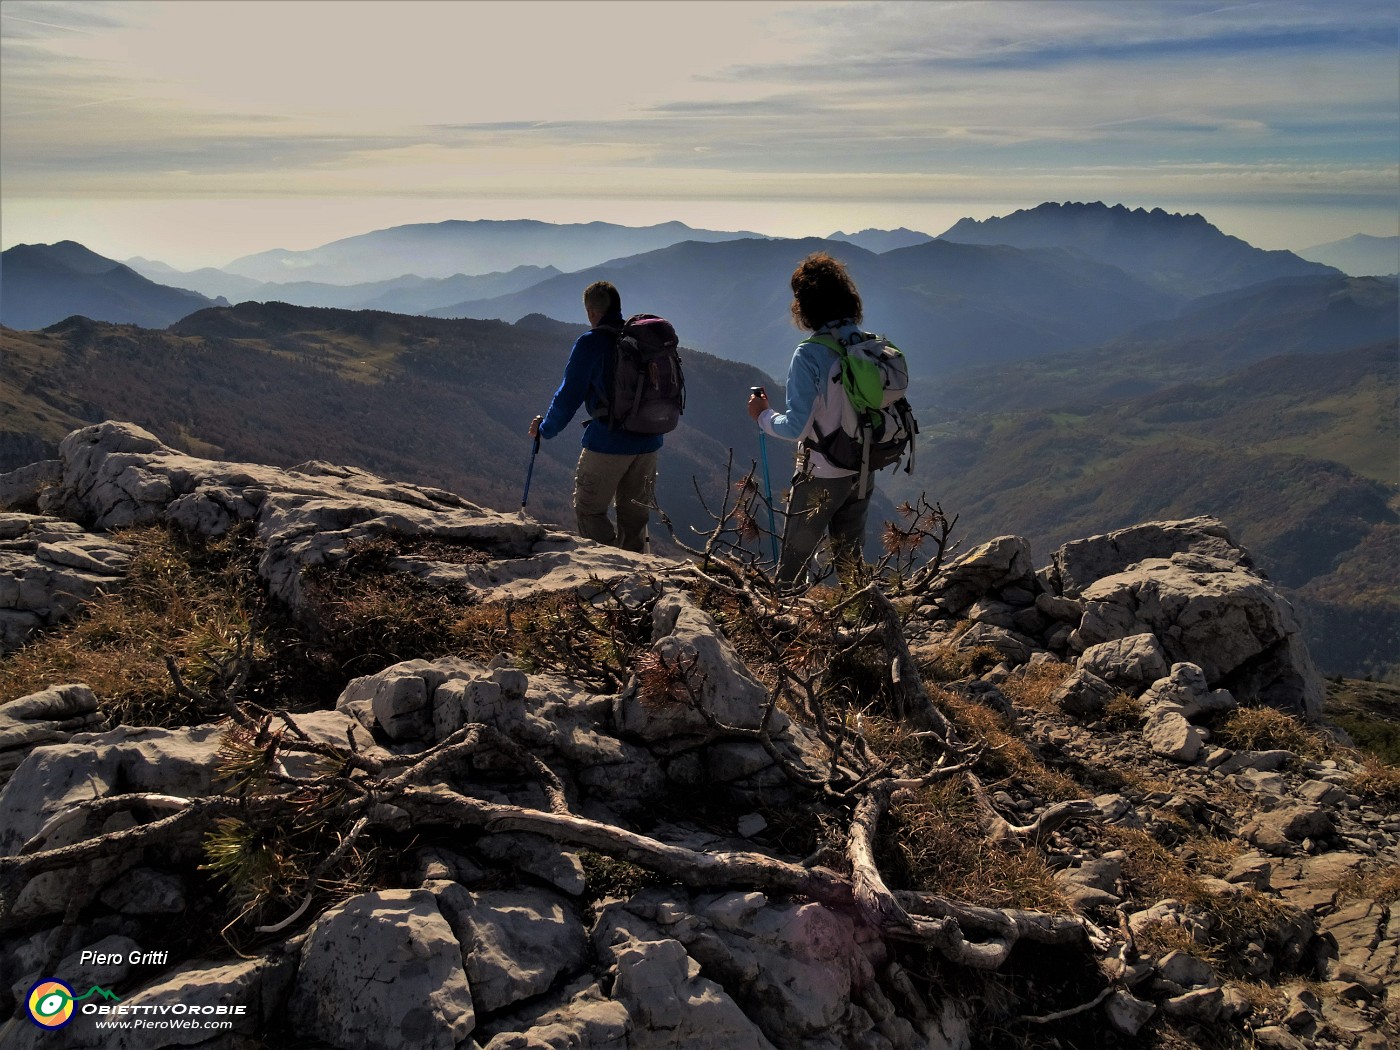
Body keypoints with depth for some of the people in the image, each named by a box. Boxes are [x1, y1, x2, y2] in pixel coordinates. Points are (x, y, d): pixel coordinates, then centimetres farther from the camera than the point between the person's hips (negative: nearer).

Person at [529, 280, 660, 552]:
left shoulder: (590, 343, -10)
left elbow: (569, 396, -7)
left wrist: (545, 429, 8)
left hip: (608, 442, -6)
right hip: (649, 442, 6)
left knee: (589, 510, 8)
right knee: (634, 516, 16)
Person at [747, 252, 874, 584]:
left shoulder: (809, 355, -21)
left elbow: (795, 427, -22)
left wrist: (762, 415, -4)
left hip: (821, 476, -6)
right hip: (863, 472, 6)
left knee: (794, 560, 10)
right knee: (851, 559, 20)